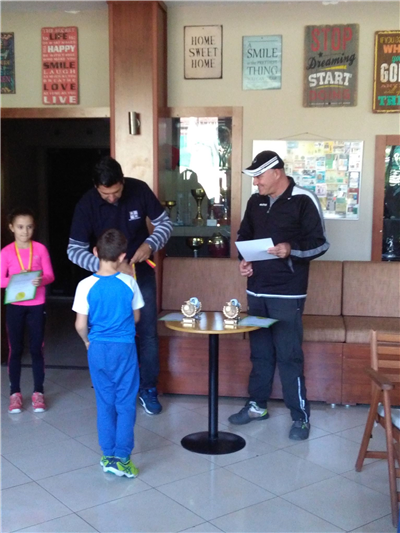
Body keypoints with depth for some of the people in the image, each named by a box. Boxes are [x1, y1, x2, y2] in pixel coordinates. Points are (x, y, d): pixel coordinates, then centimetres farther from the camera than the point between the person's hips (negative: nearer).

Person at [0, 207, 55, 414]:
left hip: (36, 306, 0)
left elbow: (50, 275, -2)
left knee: (37, 349, 5)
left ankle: (38, 392, 15)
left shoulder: (40, 249, -2)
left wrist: (41, 280, -23)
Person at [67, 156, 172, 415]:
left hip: (142, 272, 1)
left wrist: (150, 244, -27)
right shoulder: (87, 205, -19)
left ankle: (148, 389, 19)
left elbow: (165, 222, -7)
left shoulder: (139, 190, -17)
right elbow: (74, 250, -18)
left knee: (148, 332, 4)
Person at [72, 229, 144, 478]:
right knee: (126, 403, 7)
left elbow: (81, 324, -9)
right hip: (125, 348, -1)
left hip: (98, 348, 1)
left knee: (105, 403, 13)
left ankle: (108, 455, 21)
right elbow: (136, 317, 4)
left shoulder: (86, 285, -11)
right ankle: (122, 458, 6)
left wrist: (88, 341, 11)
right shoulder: (129, 282, -9)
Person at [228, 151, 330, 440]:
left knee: (289, 355, -4)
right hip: (257, 289, 6)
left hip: (287, 293, -6)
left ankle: (301, 416, 8)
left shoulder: (304, 200, -8)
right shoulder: (255, 202, 10)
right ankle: (257, 405, 28)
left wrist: (291, 250, -26)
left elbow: (321, 243, -9)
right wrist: (244, 259, 2)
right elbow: (244, 236, 21)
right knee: (260, 351, 15)